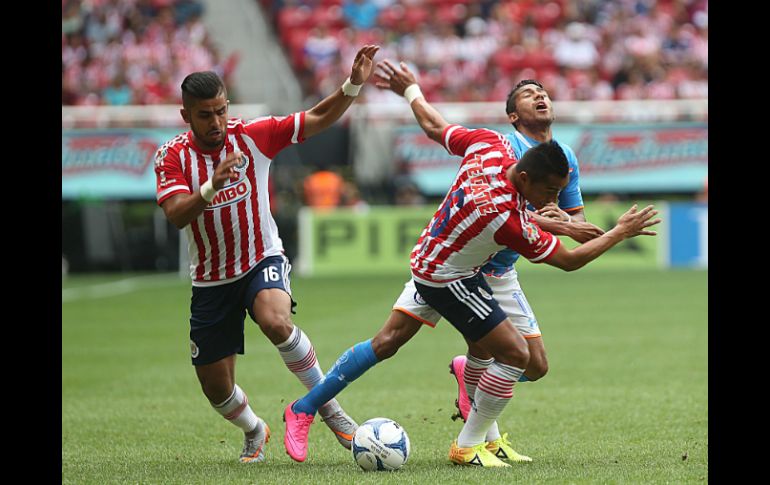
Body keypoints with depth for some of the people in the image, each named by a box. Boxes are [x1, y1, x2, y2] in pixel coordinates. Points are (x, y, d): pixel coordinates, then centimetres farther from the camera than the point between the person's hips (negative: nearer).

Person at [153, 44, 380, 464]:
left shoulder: (252, 136, -9)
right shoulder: (172, 157, -10)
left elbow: (319, 119, -9)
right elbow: (176, 216, -25)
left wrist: (353, 85, -26)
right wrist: (212, 185, -42)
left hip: (263, 260, -2)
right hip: (211, 281, 2)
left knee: (275, 322, -36)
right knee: (216, 386, 5)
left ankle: (326, 403, -16)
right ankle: (254, 432, 39)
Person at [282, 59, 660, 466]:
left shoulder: (489, 143, -19)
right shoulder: (509, 220, -36)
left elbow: (434, 128, 0)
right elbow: (569, 261, -21)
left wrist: (411, 91, 20)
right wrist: (621, 232, -10)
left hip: (427, 259, 9)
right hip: (447, 280, -9)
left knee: (387, 342, 20)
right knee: (515, 354, -8)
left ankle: (304, 408, 28)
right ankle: (467, 446, 7)